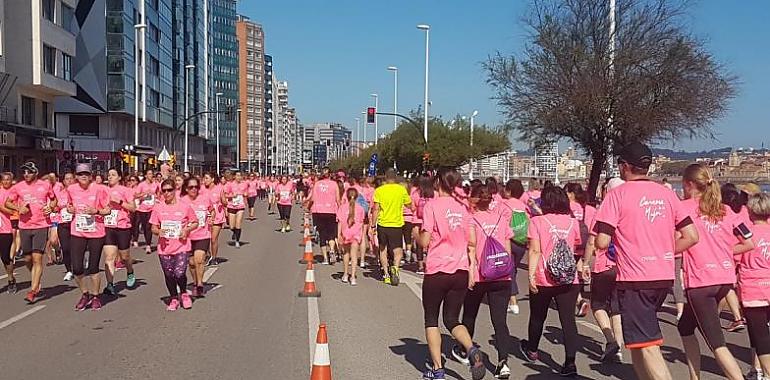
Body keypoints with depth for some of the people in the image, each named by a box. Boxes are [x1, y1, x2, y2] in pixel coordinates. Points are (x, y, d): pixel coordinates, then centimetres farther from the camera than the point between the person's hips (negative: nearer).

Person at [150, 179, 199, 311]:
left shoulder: (185, 206, -2)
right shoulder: (158, 207, 2)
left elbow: (195, 223, 8)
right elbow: (153, 227, 8)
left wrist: (187, 229, -11)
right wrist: (159, 231, -14)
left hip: (181, 246, -2)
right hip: (164, 247, 2)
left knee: (180, 273, -12)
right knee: (169, 275, 8)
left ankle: (184, 293, 18)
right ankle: (173, 298, 30)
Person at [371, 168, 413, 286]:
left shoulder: (379, 190, -5)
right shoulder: (401, 189, -3)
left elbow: (376, 209, -7)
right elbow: (410, 205, 7)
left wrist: (373, 225, -2)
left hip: (382, 224, 1)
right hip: (397, 224, -1)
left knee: (383, 249, 16)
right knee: (397, 250, 4)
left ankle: (386, 274, 15)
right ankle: (395, 267, -23)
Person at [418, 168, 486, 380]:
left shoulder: (432, 205, -8)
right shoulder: (463, 206, 7)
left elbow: (424, 242, -9)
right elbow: (472, 242, 4)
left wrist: (416, 234, 12)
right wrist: (472, 269, 9)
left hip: (437, 271, -4)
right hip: (461, 272, 4)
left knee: (431, 320, 13)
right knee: (452, 320, 16)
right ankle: (472, 349, -12)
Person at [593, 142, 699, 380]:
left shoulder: (618, 195, -8)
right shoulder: (667, 194, 8)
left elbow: (602, 242, -14)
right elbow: (691, 237, 5)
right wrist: (663, 252, 14)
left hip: (634, 279, -6)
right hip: (664, 276, 7)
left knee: (647, 345, -6)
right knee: (639, 338, 22)